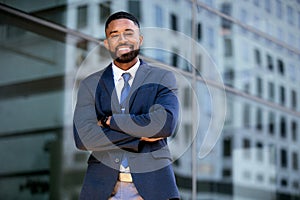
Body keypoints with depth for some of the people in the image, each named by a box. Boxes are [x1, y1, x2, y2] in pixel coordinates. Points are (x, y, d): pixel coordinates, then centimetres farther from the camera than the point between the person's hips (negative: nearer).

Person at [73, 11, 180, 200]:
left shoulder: (163, 78, 5)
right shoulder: (90, 85, 8)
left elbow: (166, 124, -13)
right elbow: (82, 137, -6)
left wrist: (109, 120, -7)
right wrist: (141, 136, -11)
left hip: (152, 184, -1)